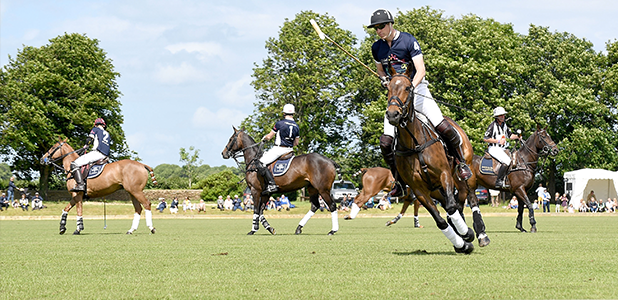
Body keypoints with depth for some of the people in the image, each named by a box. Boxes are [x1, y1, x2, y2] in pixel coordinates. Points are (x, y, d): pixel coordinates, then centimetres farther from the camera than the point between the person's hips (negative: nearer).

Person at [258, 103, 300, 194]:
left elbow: (269, 137, -2)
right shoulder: (296, 127, 8)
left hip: (278, 149, -7)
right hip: (289, 150, 7)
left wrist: (264, 138, 20)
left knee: (261, 163, -7)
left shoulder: (279, 124, -10)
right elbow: (296, 143, 15)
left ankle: (271, 184, -23)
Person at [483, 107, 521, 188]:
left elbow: (510, 135, 19)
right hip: (494, 149, -9)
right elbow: (485, 139, -14)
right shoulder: (493, 126, -11)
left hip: (502, 149, 9)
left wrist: (517, 136, -3)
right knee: (506, 161, -28)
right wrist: (498, 141, -20)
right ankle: (499, 182, -27)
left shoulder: (504, 124, 13)